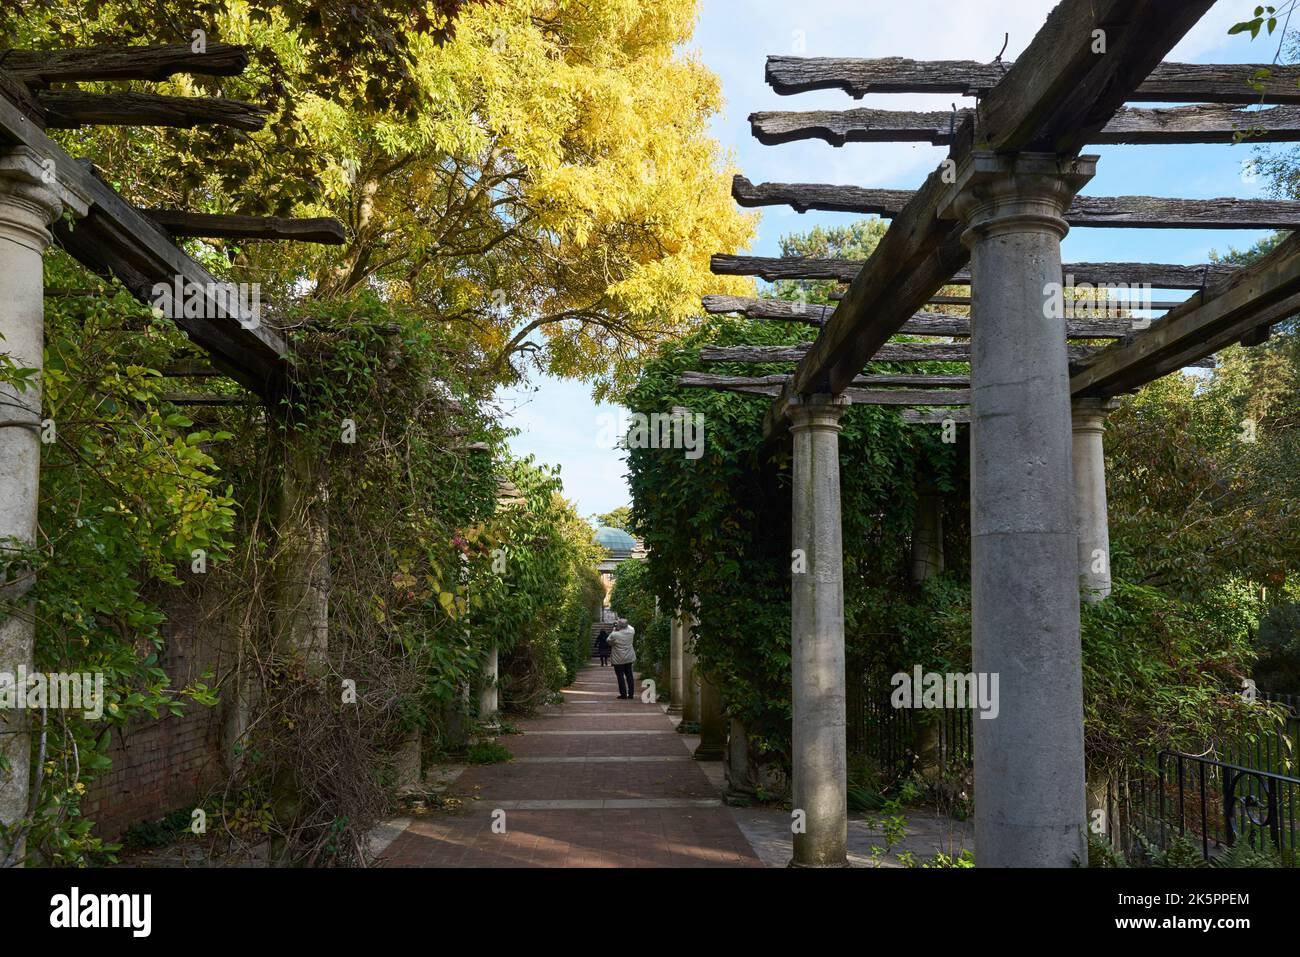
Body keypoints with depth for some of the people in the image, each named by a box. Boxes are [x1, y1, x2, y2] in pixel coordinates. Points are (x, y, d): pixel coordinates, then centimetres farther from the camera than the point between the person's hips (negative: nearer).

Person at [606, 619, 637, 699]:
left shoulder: (614, 635, -21)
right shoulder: (631, 632, -8)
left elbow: (609, 642, -2)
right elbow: (630, 627, 16)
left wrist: (614, 630, 0)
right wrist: (624, 624, 16)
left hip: (618, 659, -5)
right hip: (629, 658, 5)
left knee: (620, 676, 4)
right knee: (629, 675, 13)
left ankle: (623, 694, 6)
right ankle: (631, 693, 16)